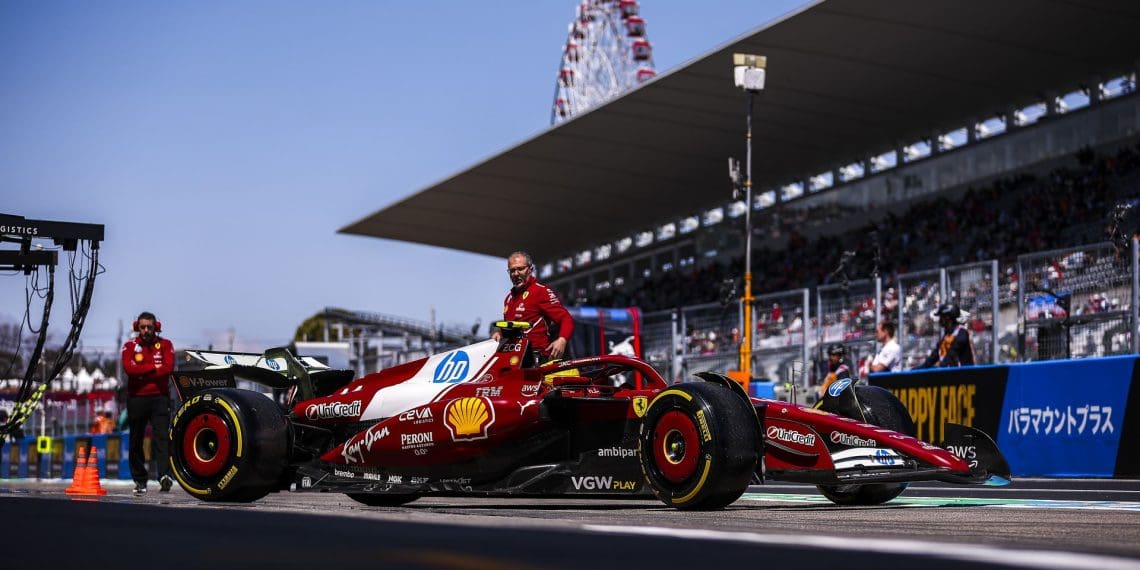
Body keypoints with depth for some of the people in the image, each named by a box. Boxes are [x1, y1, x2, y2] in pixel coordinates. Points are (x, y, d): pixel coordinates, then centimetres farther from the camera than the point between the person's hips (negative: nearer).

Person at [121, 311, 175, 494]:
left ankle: (164, 475, -26)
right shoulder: (130, 346, 7)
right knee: (136, 441, 6)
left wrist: (142, 373, -11)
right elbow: (129, 368, -11)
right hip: (136, 398, 1)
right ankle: (139, 480, 14)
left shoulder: (165, 345, 7)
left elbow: (168, 368, -10)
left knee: (162, 436, -15)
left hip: (159, 398, -1)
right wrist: (154, 367, -11)